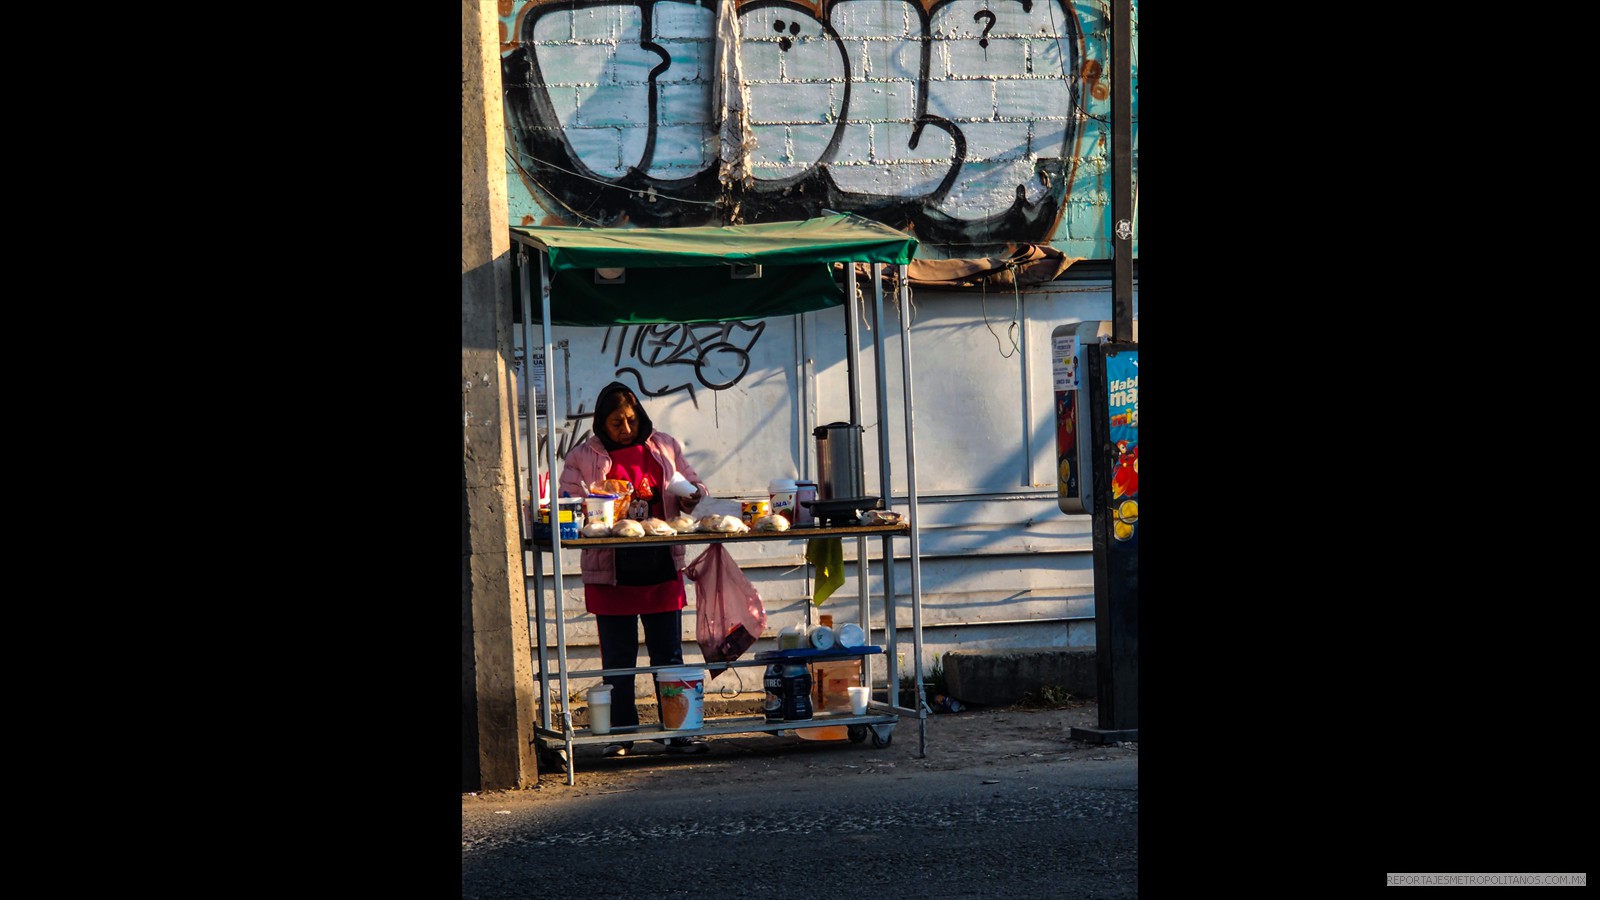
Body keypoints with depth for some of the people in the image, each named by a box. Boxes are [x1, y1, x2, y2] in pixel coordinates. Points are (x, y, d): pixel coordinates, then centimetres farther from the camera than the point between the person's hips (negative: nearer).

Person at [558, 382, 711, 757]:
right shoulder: (583, 457, 3)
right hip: (612, 573, -2)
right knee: (618, 658, 4)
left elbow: (695, 488, 15)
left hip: (662, 570, 2)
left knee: (669, 653, 6)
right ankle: (621, 734, 11)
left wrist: (692, 496, -8)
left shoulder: (664, 447, 11)